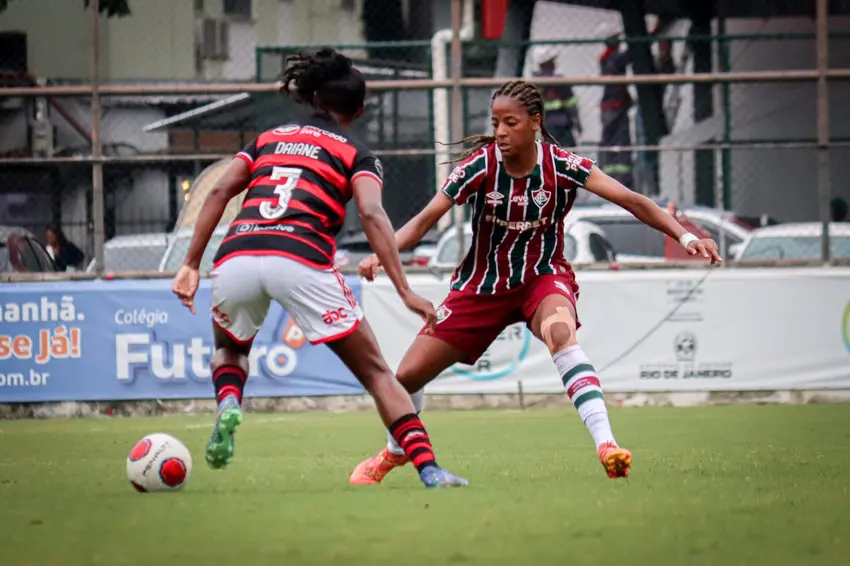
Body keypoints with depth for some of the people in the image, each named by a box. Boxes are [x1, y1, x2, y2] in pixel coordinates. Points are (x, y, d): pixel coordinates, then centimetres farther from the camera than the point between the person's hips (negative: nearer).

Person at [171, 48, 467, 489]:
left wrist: (191, 264, 10)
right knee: (375, 372, 10)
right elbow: (371, 214, -1)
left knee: (229, 349, 33)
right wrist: (404, 290, -7)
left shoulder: (269, 138, 27)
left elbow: (220, 191, 13)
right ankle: (429, 470, -3)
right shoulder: (356, 154, 17)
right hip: (301, 260, -3)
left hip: (237, 257, 3)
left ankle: (228, 404, 0)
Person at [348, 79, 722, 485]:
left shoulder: (561, 166, -18)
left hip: (543, 276, -2)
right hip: (482, 283, 2)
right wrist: (382, 252, -38)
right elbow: (425, 219, -21)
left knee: (561, 333, -38)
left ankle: (606, 445, -41)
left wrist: (685, 236, -31)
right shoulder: (480, 165, -17)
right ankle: (395, 452, 34)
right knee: (408, 375, 1)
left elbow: (632, 202, -20)